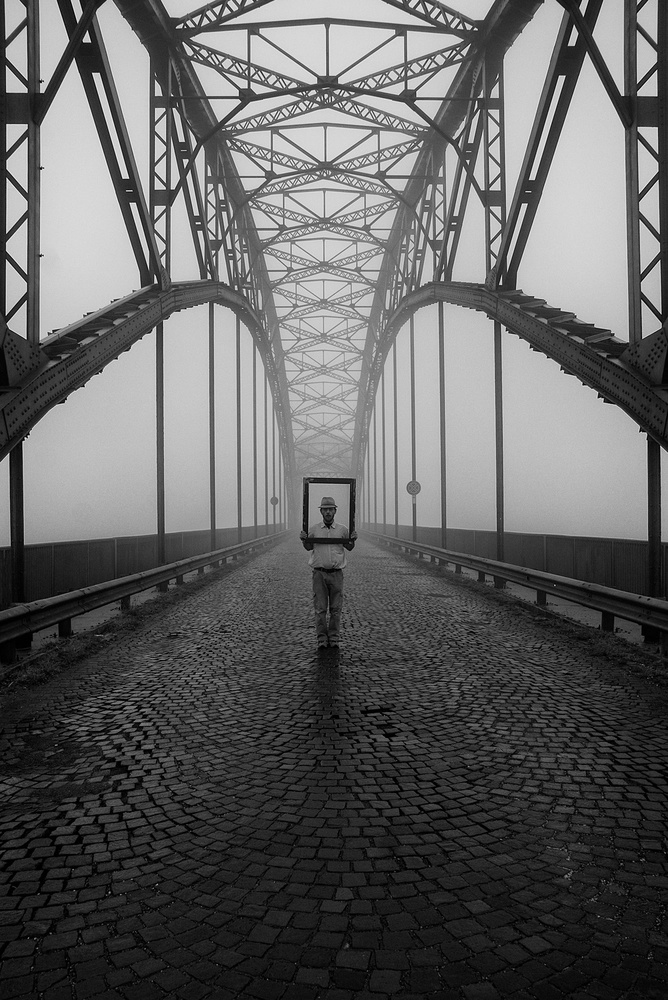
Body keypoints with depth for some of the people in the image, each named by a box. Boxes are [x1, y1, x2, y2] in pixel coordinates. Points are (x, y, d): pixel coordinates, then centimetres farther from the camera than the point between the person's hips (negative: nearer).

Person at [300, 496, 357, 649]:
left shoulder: (342, 529, 7)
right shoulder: (313, 529, 6)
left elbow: (349, 548, 16)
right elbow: (308, 547, 18)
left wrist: (353, 540, -4)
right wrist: (304, 539, -2)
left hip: (336, 573, 1)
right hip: (319, 573, 0)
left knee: (336, 608, 3)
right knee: (320, 608, -1)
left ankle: (334, 638, 11)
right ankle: (321, 638, 6)